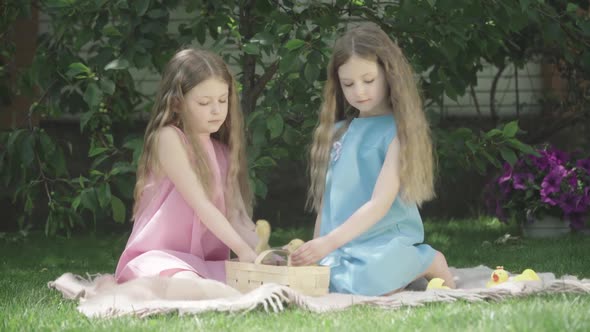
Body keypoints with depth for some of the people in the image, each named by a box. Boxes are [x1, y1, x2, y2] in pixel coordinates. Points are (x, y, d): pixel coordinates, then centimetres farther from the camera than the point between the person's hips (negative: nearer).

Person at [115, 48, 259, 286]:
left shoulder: (221, 152, 17)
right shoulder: (168, 138, -7)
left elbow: (236, 216, 10)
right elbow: (199, 204, -16)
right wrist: (243, 250, -23)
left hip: (206, 264, 10)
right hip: (158, 259, -9)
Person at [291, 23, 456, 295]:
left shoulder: (397, 131, -3)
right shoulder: (337, 131, 16)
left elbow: (381, 203, -13)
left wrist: (330, 241, -22)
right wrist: (317, 248, 11)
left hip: (386, 241, -6)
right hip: (339, 246, 6)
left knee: (366, 279, -39)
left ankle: (425, 262, -4)